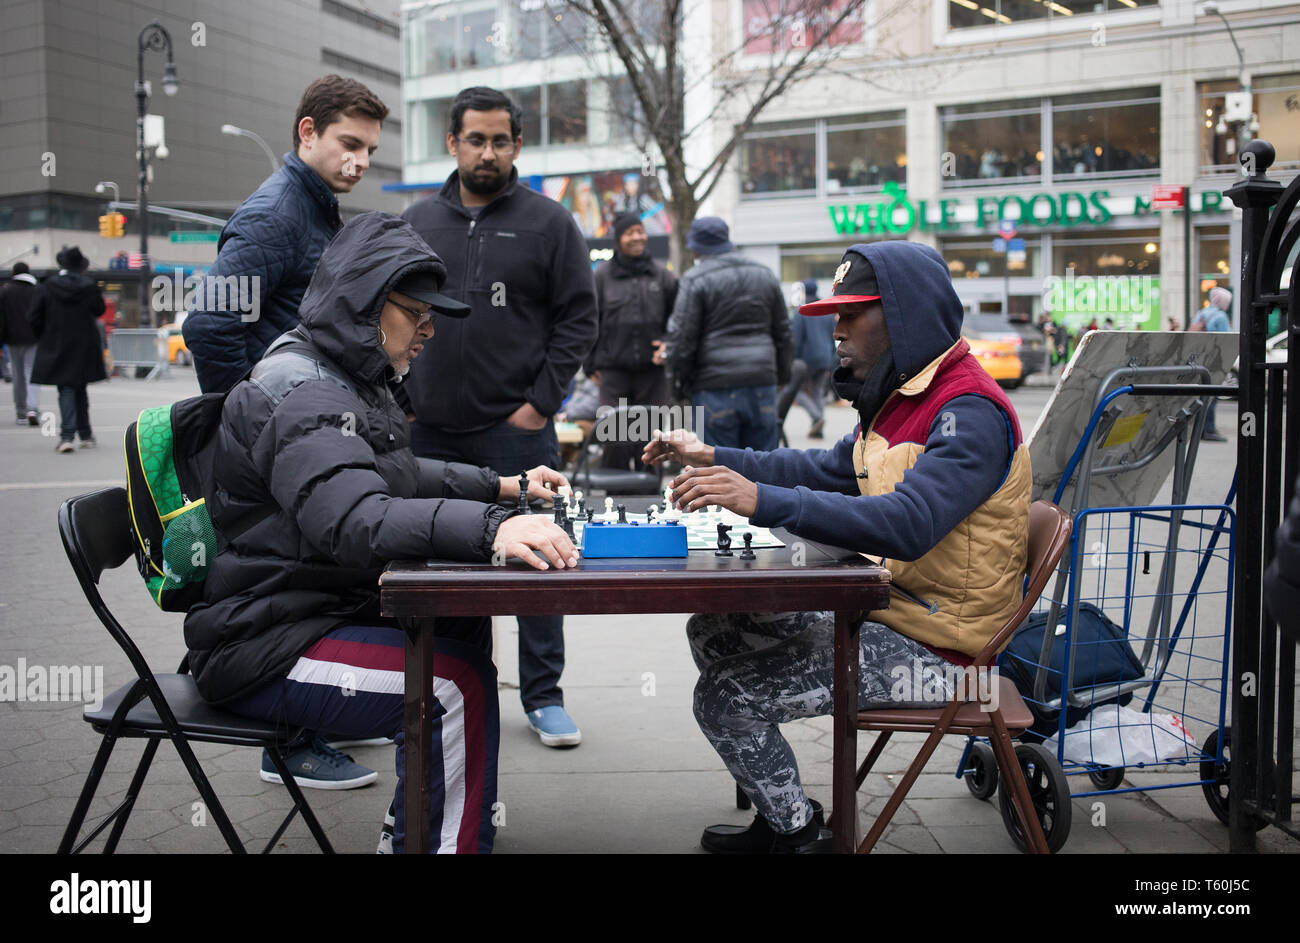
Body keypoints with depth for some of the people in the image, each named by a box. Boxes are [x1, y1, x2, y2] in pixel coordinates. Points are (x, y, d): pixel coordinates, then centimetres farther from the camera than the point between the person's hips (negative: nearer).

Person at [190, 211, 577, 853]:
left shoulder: (347, 379, 14)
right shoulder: (301, 394, -20)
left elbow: (403, 476, 26)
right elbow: (354, 520, -37)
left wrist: (504, 487, 15)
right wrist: (488, 529, -49)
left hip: (323, 607, 10)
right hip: (257, 645, -10)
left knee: (465, 630, 11)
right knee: (454, 685, -22)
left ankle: (418, 822, 23)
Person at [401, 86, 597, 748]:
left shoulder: (548, 222, 2)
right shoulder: (417, 222, 11)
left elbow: (578, 319, 0)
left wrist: (541, 402, -8)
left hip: (516, 428, -3)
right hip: (430, 430, 3)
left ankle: (543, 696, 13)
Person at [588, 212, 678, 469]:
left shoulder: (662, 275, 8)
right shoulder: (603, 274, 3)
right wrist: (591, 363, 4)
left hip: (653, 371, 2)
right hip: (614, 371, -2)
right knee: (616, 441, -7)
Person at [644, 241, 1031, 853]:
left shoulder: (970, 412, -21)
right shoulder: (904, 396, 12)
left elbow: (908, 524, -36)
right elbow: (832, 471, 21)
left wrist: (764, 501, -42)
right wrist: (715, 459, 12)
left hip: (929, 645, -10)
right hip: (882, 609, 10)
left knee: (726, 697, -14)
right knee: (713, 636, 9)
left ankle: (796, 832, 12)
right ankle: (779, 810, 22)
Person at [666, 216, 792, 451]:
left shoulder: (696, 280, -5)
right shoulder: (765, 275, 12)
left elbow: (682, 338, -8)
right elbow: (783, 332, 17)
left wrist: (679, 380, 4)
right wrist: (782, 377, 25)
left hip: (715, 388, -5)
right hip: (762, 383, 5)